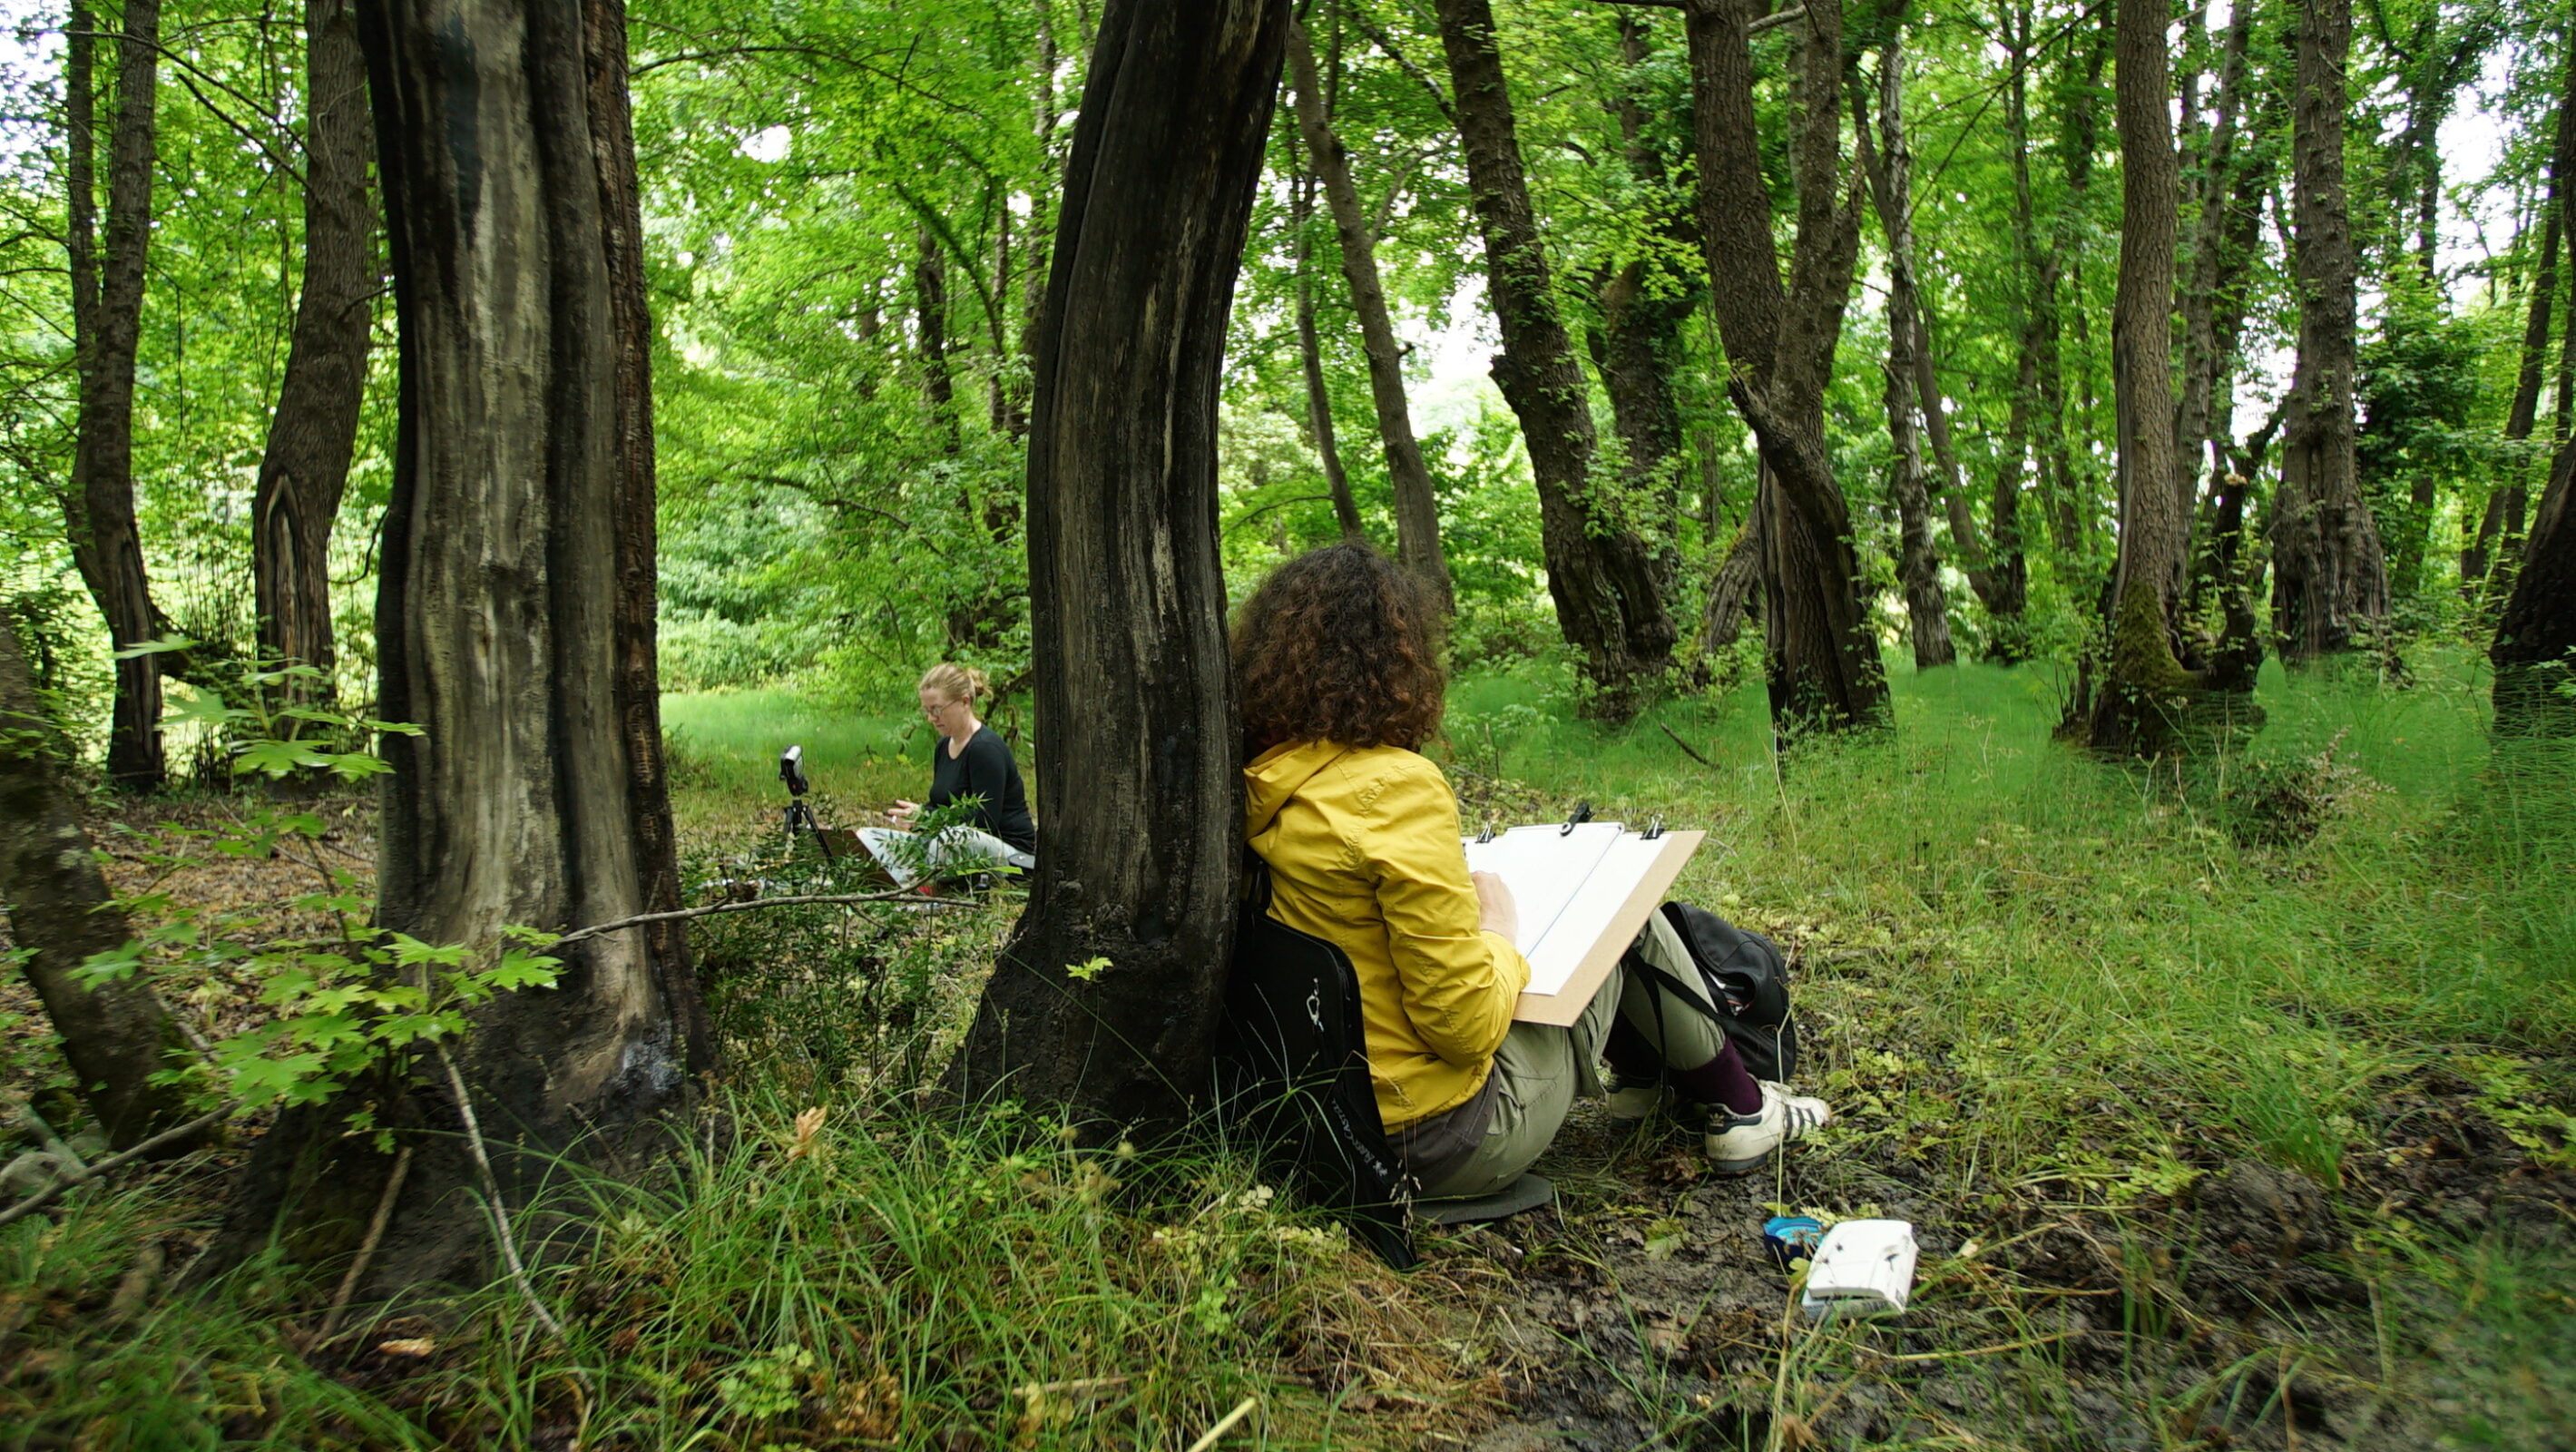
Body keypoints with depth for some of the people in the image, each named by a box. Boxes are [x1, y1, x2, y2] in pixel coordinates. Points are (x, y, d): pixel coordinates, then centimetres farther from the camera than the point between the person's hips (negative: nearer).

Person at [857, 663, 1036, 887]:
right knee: (866, 836, 1)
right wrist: (916, 813, -4)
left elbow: (985, 822, -20)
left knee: (953, 839, -42)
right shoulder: (943, 746, 10)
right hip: (954, 845, 9)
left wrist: (923, 816, -19)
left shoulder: (986, 748, -17)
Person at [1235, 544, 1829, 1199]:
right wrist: (1496, 926, -6)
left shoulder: (1248, 788, -5)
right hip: (1441, 1140, -7)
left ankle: (1642, 1072, 43)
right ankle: (1739, 1109, 32)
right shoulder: (1394, 786, -27)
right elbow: (1467, 1026, -24)